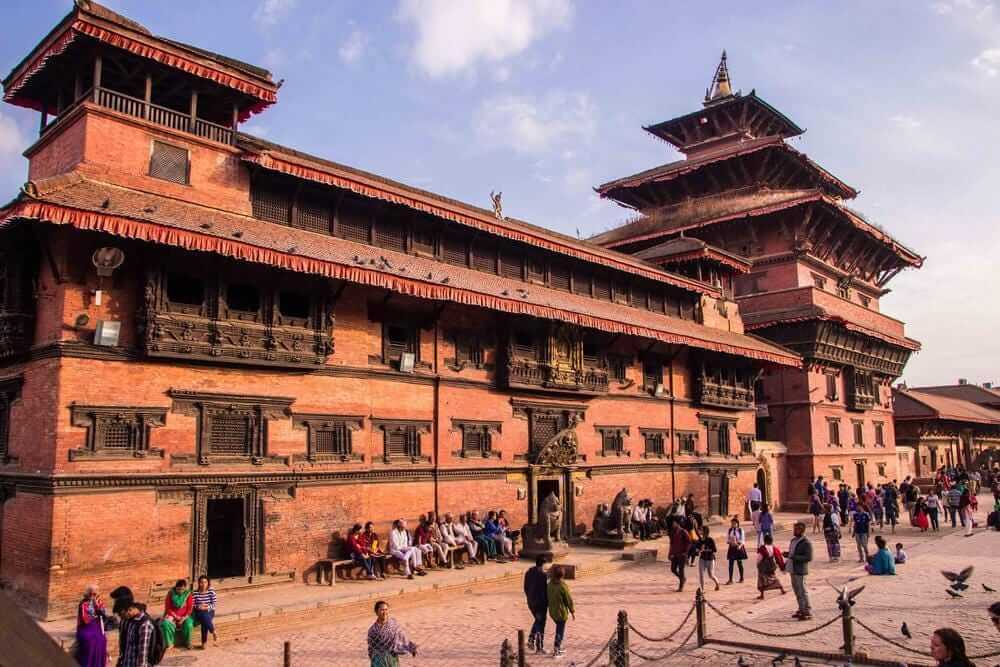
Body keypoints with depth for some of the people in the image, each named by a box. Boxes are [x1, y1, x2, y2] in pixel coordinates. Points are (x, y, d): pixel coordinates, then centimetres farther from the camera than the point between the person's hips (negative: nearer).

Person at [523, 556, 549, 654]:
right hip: (541, 602, -6)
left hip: (531, 602, 6)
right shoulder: (543, 574, -20)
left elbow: (525, 587, 9)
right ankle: (539, 647, 12)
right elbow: (545, 590, -17)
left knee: (537, 620, 25)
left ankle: (531, 639, 13)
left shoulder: (528, 572, 2)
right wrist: (547, 602, -7)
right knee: (541, 624, 6)